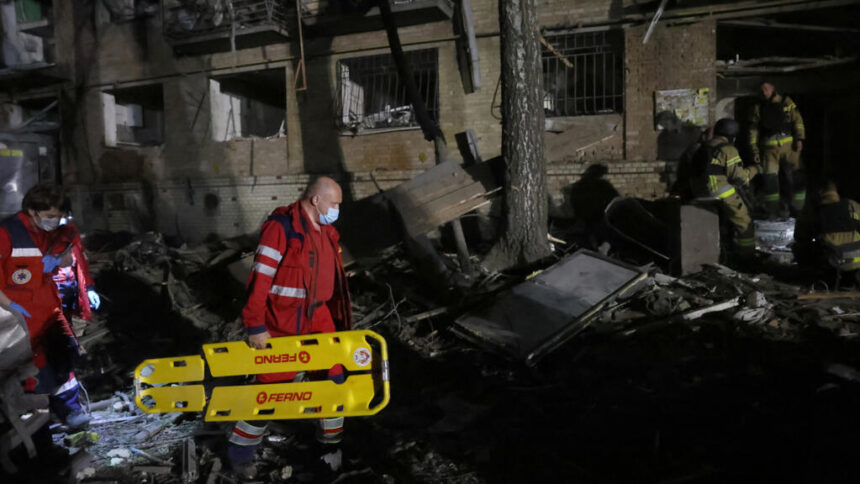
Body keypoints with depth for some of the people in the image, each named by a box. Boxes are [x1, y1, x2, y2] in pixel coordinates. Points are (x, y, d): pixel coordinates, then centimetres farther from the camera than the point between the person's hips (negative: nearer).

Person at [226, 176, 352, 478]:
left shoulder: (324, 230, 9)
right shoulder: (282, 226, -18)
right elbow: (260, 277, -20)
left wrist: (338, 315, 19)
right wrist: (255, 325, -21)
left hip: (317, 315, 8)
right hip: (283, 320, -8)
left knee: (334, 374, 14)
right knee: (272, 385, -1)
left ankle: (331, 434, 36)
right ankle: (240, 451, 17)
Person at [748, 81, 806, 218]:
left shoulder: (786, 102, 9)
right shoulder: (758, 107, 11)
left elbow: (797, 120, 3)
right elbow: (753, 130, 9)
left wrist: (799, 138, -9)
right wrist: (755, 150, 2)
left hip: (788, 145, 0)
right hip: (770, 148, 1)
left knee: (796, 177, -1)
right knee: (769, 179, -6)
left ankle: (796, 209, 11)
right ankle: (772, 211, 7)